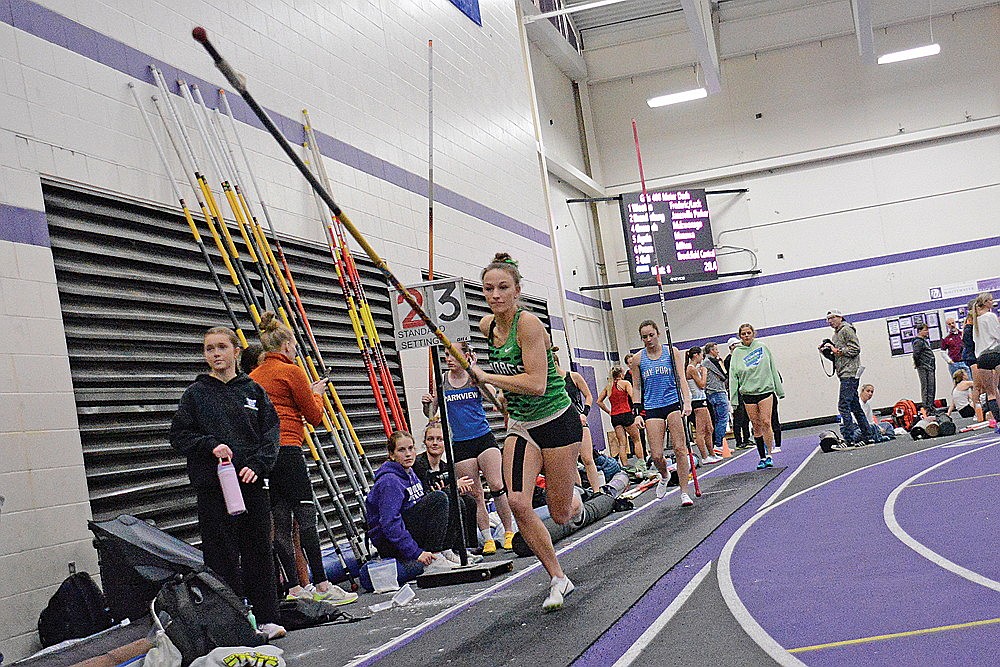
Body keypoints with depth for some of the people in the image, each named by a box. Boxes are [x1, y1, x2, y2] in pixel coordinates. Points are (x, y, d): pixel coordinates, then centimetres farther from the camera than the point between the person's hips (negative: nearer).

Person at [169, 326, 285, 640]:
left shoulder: (253, 390, 9)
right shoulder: (196, 393, 4)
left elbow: (271, 431, 6)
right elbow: (179, 435, 2)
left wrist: (257, 464, -9)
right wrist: (211, 445, -13)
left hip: (253, 483, 2)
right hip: (213, 487, -2)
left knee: (259, 550, 7)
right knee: (222, 555, 0)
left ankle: (265, 618, 17)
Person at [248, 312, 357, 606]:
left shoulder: (254, 377, 17)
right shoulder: (291, 372, -4)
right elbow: (315, 416, 0)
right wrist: (316, 393, 20)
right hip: (287, 451, -8)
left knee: (281, 521, 7)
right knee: (306, 517, -7)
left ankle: (294, 588, 8)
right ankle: (321, 586, -8)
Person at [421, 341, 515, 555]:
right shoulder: (441, 381, 4)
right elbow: (431, 414, 10)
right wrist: (427, 404, -12)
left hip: (484, 438, -2)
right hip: (460, 444, 2)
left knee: (497, 486, -12)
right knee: (475, 495, 2)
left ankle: (509, 532, 0)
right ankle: (487, 540, 7)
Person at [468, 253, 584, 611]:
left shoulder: (528, 323, -20)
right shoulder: (487, 325, 1)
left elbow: (536, 383, -27)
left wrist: (485, 377, -21)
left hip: (557, 421, -6)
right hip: (520, 426, 6)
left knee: (560, 515, 1)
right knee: (518, 502, -15)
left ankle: (573, 497, 40)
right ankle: (558, 579, 0)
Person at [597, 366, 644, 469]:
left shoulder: (608, 386, 13)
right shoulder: (625, 383, -1)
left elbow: (599, 402, 13)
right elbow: (633, 397, -13)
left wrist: (609, 412, 14)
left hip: (614, 417, 4)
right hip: (626, 414, -4)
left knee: (622, 443, 6)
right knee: (636, 440, 6)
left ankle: (625, 466, 1)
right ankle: (641, 465, 2)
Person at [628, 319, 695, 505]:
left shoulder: (672, 352, 3)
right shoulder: (638, 359, 6)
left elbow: (681, 379, -2)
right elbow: (637, 387, 11)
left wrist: (687, 401, -16)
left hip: (674, 403, -1)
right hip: (652, 408, 1)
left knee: (680, 449, -8)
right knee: (656, 455, -6)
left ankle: (684, 493, -2)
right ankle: (665, 476, 28)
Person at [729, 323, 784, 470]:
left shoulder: (762, 347, 4)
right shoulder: (737, 353, 4)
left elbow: (773, 369, 8)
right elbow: (733, 376, 3)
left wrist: (779, 390, 8)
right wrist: (733, 399, -2)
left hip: (765, 390, -1)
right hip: (747, 393, 1)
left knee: (766, 423, -10)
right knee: (756, 426, 4)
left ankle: (769, 455, -5)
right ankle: (762, 457, 10)